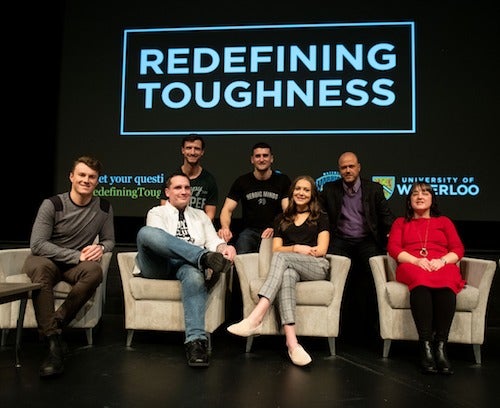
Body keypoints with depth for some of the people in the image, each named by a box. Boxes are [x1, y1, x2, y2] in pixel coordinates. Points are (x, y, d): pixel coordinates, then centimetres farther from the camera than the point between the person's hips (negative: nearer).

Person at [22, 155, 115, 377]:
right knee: (41, 267, -39)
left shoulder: (104, 208, 1)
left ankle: (55, 323, -23)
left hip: (74, 266, 2)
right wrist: (77, 256, -23)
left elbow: (109, 240, 11)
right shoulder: (52, 204, -10)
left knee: (94, 270, -33)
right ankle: (53, 342, -37)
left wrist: (100, 247, -15)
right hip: (44, 260, -2)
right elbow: (37, 244, -16)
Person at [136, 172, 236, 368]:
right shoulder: (156, 213, 18)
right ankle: (204, 258, -39)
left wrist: (223, 247, -14)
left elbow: (213, 241, 16)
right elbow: (157, 238, -2)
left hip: (188, 265, 1)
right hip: (159, 265, -1)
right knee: (146, 232, -31)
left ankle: (196, 340, -43)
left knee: (195, 274, -38)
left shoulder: (200, 215, 29)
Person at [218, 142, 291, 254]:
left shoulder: (282, 180, 4)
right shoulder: (242, 182, 7)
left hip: (274, 231, 0)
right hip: (249, 231, 0)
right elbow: (227, 210, 2)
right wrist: (225, 227, -21)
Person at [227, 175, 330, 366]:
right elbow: (276, 249, 13)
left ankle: (255, 319, -47)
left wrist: (290, 250, -2)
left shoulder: (320, 218, 18)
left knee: (282, 257, -33)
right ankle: (292, 341, -51)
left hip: (317, 267, -1)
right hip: (291, 267, 2)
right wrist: (297, 248, -6)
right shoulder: (281, 219, 23)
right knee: (287, 274, -38)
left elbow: (321, 250, 6)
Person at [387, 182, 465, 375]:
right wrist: (416, 260, -9)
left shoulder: (444, 221, 28)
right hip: (411, 267, -1)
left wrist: (442, 260, -9)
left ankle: (441, 346, -40)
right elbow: (393, 248, 9)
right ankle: (426, 346, -43)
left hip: (443, 266, 1)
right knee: (421, 281, -38)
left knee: (445, 285, -37)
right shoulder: (401, 222, 27)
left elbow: (458, 249, 14)